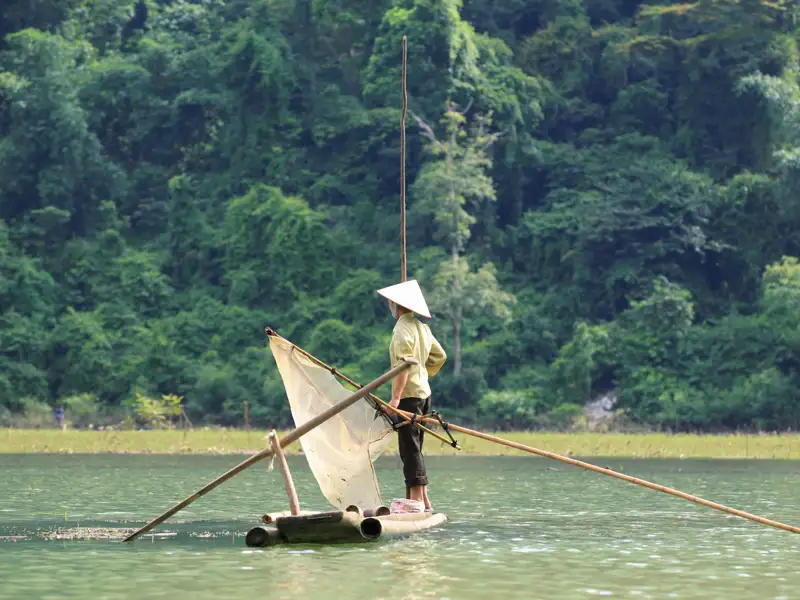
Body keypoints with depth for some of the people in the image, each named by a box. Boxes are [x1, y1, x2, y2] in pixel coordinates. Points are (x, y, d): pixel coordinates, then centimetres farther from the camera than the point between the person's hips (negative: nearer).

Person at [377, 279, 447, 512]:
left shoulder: (403, 328, -14)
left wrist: (396, 398, -24)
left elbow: (404, 365, -22)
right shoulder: (421, 327, 14)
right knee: (414, 449, 14)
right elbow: (439, 357, 24)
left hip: (408, 394, -9)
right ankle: (423, 500, 15)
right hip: (424, 392, 9)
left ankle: (416, 498, -9)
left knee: (409, 448, -8)